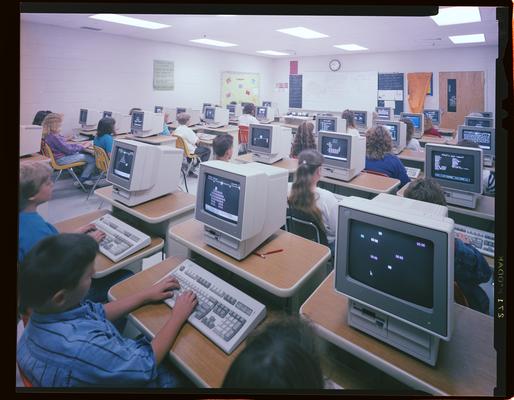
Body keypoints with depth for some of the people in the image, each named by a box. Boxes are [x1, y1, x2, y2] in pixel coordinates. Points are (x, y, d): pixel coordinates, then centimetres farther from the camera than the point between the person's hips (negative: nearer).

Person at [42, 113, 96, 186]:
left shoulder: (51, 134, 6)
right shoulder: (54, 137, -25)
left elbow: (66, 145, 13)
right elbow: (68, 149, -22)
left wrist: (80, 145, 4)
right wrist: (82, 147, -10)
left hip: (63, 154, 11)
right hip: (62, 159, -11)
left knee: (89, 154, 13)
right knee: (92, 159, -11)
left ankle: (86, 178, 12)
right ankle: (81, 180, 2)